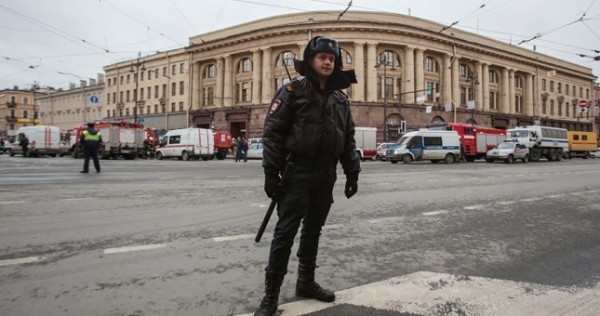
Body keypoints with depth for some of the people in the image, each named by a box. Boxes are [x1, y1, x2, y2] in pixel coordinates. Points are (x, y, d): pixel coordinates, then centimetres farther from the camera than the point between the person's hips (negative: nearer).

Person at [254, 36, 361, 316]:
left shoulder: (340, 99, 13)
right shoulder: (292, 91, -3)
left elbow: (348, 139, 16)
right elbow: (272, 133, -9)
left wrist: (352, 173, 10)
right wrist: (271, 173, -15)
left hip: (326, 175, 5)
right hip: (297, 172, -5)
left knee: (313, 229, 14)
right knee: (286, 231, -5)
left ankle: (306, 282, 28)